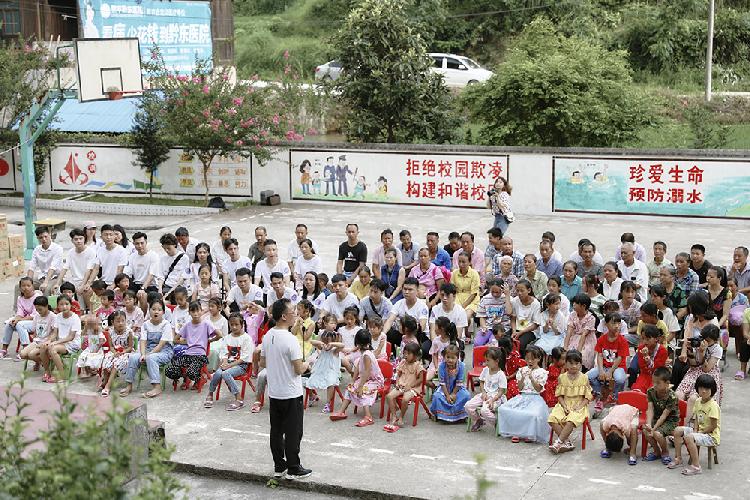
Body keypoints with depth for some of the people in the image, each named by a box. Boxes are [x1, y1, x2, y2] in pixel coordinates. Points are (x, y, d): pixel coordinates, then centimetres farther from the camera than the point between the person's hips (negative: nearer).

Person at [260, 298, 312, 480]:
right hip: (291, 394, -7)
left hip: (273, 393, 7)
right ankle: (293, 469, 11)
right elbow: (299, 369, -19)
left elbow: (262, 363, 11)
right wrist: (307, 364, 1)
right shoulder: (290, 339, -22)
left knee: (276, 431, 14)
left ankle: (279, 466, 22)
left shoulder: (267, 336, 2)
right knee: (293, 433, 4)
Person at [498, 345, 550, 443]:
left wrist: (531, 378, -18)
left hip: (535, 398, -4)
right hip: (522, 397, 4)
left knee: (534, 414, -36)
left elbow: (538, 389, -7)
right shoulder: (522, 370, 10)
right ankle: (515, 432, -6)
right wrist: (522, 378, -11)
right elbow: (520, 388, 6)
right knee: (503, 409, -17)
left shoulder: (542, 372, -1)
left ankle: (531, 434, -8)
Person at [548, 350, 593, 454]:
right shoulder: (562, 377, 6)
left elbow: (587, 397, 1)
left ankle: (559, 442, -28)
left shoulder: (584, 378, 1)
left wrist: (579, 406, -14)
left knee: (571, 420, -34)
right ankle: (567, 442, -24)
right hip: (564, 405, 3)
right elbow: (559, 395, 7)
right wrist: (565, 406, -9)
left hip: (579, 406, -3)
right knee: (552, 419, -25)